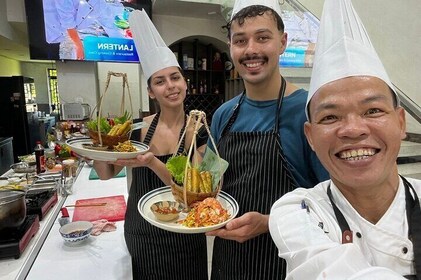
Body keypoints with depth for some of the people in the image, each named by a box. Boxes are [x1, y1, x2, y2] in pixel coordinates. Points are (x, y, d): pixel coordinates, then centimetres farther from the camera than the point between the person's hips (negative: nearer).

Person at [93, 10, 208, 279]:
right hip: (138, 234, 2)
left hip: (180, 238, -2)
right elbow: (107, 173, 0)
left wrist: (153, 163, -33)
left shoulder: (198, 131, -14)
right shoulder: (138, 127, -8)